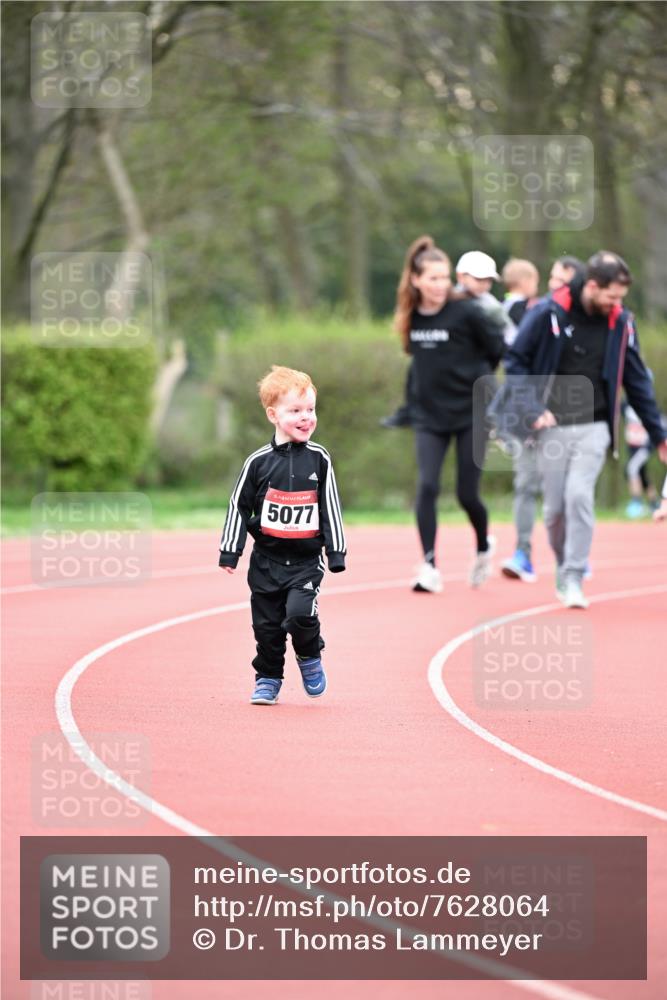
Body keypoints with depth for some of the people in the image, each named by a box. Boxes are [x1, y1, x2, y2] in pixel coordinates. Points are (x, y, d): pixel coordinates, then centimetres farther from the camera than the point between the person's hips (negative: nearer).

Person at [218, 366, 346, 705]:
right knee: (267, 623, 6)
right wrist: (230, 552, 1)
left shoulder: (319, 459, -1)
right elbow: (239, 506, 2)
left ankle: (309, 657, 10)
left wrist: (336, 553, 3)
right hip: (267, 559, 1)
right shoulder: (259, 462, -3)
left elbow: (331, 508, 4)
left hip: (306, 559, -1)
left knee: (300, 612, -19)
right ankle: (268, 679, 23)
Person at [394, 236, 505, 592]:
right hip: (429, 416, 3)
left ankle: (483, 546, 32)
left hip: (471, 413, -3)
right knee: (427, 486, -15)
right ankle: (430, 567, -12)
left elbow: (501, 351, -6)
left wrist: (474, 376, 2)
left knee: (467, 494, 1)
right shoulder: (412, 316, 1)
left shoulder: (466, 312, -12)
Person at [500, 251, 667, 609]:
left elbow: (637, 380, 8)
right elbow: (515, 361, -3)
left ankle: (573, 579, -11)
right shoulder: (548, 313, -10)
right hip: (553, 427, -1)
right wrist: (531, 409, -15)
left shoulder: (620, 323, 0)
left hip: (594, 427, 1)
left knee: (579, 495, -17)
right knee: (555, 508, 4)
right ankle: (563, 568, 27)